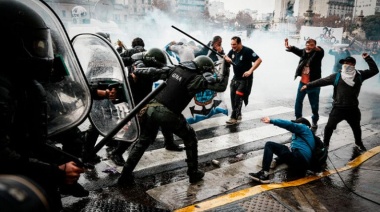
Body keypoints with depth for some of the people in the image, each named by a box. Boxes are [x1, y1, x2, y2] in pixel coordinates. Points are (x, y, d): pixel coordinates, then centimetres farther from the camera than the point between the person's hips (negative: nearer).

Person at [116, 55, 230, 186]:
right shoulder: (196, 78, -5)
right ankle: (193, 173, 22)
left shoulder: (176, 68, 12)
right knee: (190, 138, 18)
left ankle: (125, 176, 22)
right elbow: (221, 86, -5)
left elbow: (155, 72, 15)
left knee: (143, 141, 21)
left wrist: (137, 72, 27)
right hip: (168, 114, -6)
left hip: (152, 108, 6)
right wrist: (226, 68, 7)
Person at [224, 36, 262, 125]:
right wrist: (227, 58, -6)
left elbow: (259, 60, -20)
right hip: (235, 78, 8)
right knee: (233, 98, 10)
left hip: (245, 79, -7)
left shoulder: (247, 51, -17)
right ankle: (238, 114, 28)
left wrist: (250, 71, -28)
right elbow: (227, 57, 20)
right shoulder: (232, 51, 4)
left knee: (238, 98, -12)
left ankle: (234, 118, -8)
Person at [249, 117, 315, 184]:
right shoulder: (310, 134, 35)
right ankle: (277, 161, 6)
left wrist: (272, 121, -12)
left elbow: (289, 125, -8)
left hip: (298, 158, -10)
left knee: (269, 145, -9)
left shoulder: (303, 127, 10)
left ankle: (264, 174, -24)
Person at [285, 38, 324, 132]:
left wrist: (316, 48, -55)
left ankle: (314, 123, 23)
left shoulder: (317, 54, -11)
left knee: (314, 105, 6)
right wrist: (289, 47, -34)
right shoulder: (304, 52, 1)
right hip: (302, 82, 5)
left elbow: (321, 52, -31)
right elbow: (296, 50, -12)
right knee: (298, 102, 13)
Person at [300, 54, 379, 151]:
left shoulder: (359, 75, 2)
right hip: (338, 108, -2)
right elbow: (321, 81, -2)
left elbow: (374, 70, 3)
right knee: (329, 126, 0)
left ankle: (359, 143, 45)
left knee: (356, 127, 21)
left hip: (353, 109, 2)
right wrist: (308, 85, -4)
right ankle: (325, 143, 19)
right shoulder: (336, 76, -2)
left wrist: (368, 58, -4)